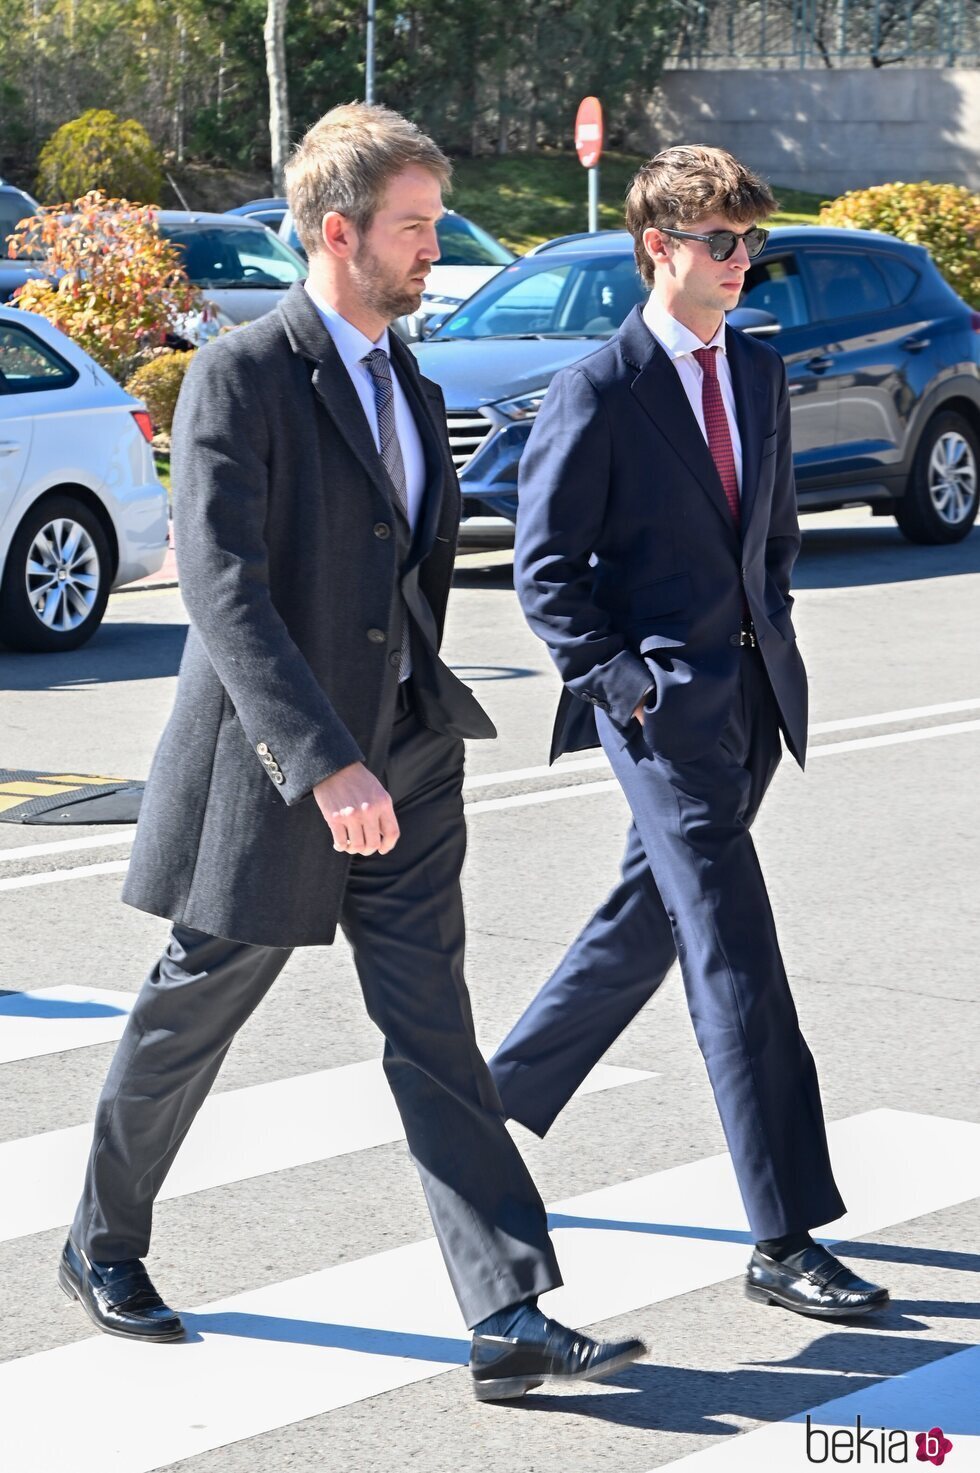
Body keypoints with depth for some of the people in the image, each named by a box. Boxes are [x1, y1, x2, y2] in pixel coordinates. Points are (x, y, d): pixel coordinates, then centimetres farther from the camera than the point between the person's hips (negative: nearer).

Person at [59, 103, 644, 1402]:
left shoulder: (409, 387, 12)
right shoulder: (241, 378, -14)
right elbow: (223, 589, -23)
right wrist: (324, 762, -30)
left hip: (403, 760, 6)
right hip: (272, 764, -6)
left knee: (435, 1035, 0)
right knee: (188, 1022, 10)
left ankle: (510, 1319, -5)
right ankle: (104, 1245, 32)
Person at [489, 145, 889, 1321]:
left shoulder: (759, 373, 12)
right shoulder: (597, 393, -10)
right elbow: (545, 572, -8)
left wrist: (771, 636, 13)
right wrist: (625, 685, -14)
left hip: (747, 697, 8)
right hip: (661, 707, -8)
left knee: (650, 920, 17)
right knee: (735, 955, -10)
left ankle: (496, 1099, 37)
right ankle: (783, 1237, -9)